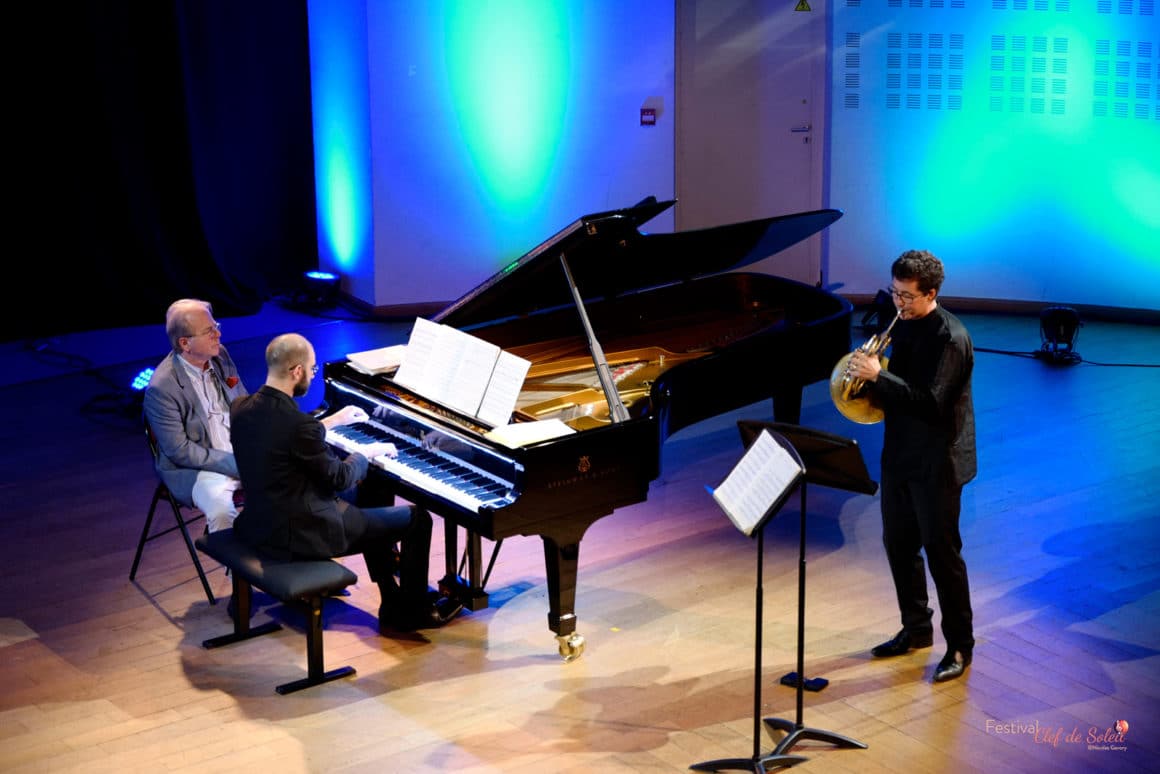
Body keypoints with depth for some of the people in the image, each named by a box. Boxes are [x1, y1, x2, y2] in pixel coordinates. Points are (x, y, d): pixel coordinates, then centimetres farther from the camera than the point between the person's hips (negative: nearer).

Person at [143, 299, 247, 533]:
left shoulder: (220, 355, 2)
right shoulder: (161, 388, -18)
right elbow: (179, 451, -16)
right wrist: (233, 464, -19)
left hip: (240, 454, 7)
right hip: (194, 469, -7)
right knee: (223, 513, -34)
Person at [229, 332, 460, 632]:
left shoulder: (241, 408, -3)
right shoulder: (298, 425, -28)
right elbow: (339, 478, -14)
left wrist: (330, 422, 24)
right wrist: (368, 452, 5)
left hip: (260, 523, 9)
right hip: (301, 535, -9)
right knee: (417, 519, 3)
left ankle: (393, 604, 32)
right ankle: (413, 610, 22)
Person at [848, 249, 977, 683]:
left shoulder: (950, 338, -21)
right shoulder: (902, 323, 5)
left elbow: (930, 402, -28)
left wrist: (877, 375, -30)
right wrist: (871, 375, -1)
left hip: (936, 461, -8)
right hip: (899, 453, 8)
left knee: (942, 552, 0)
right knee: (898, 544, 16)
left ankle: (960, 646, 13)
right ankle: (917, 629, 32)